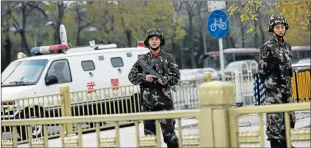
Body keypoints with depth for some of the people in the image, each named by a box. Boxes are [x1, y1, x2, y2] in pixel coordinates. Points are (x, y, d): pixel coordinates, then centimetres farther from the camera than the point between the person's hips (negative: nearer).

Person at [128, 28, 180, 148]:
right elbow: (132, 76, 7)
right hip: (148, 101, 3)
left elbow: (176, 76, 1)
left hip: (164, 101, -3)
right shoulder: (143, 59, 12)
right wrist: (144, 77, -10)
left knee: (169, 131, -5)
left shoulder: (167, 58, 6)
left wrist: (165, 79, -18)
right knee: (149, 131, 6)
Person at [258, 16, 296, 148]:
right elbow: (261, 69, -7)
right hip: (274, 89, -7)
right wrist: (268, 84, -4)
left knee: (289, 117, 10)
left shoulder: (287, 46, 12)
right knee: (275, 118, -8)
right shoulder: (267, 47, -9)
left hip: (286, 87, 7)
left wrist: (288, 83, 18)